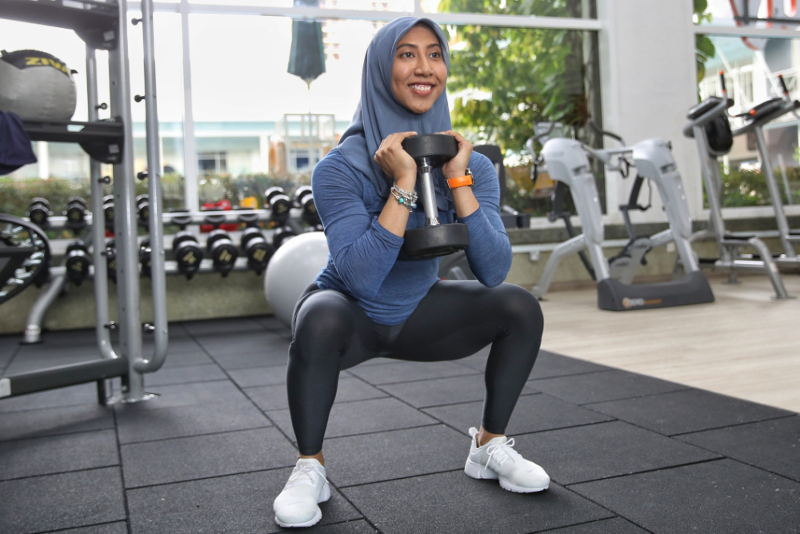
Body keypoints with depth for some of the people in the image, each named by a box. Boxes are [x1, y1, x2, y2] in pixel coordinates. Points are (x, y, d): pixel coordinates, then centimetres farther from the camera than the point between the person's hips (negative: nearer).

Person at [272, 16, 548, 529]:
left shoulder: (471, 162, -12)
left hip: (419, 312, 4)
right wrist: (404, 184, -37)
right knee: (321, 320, -37)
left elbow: (494, 271, -20)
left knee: (520, 306, -15)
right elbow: (360, 278, -34)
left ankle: (489, 446, 4)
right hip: (352, 317, -4)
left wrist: (457, 180, -29)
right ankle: (310, 467, -13)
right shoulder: (342, 168, -24)